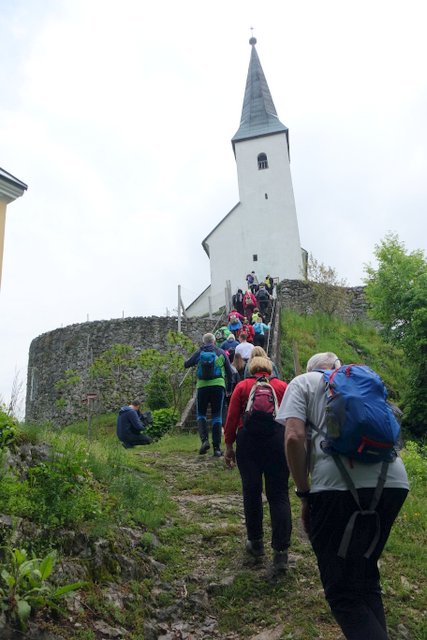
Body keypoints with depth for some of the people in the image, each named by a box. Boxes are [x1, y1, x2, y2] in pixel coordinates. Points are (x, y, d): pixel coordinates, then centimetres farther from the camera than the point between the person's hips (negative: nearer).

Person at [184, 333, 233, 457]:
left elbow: (186, 364, 13)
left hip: (202, 386, 0)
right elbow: (229, 372, 10)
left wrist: (195, 360, 35)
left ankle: (204, 440, -8)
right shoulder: (221, 352, 8)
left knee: (201, 414, 13)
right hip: (218, 385, 0)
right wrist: (229, 388, 20)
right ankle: (217, 448, 4)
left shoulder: (199, 352, 7)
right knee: (217, 416, 6)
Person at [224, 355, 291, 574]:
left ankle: (255, 543, 25)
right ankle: (280, 551, 1)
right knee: (279, 495, 5)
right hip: (278, 441, 0)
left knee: (251, 492, 13)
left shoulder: (242, 386, 8)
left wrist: (228, 445, 7)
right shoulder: (283, 386, 10)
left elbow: (231, 418, 2)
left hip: (248, 442, 0)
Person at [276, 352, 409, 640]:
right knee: (366, 576, 24)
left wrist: (304, 494, 6)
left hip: (339, 484, -5)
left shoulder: (303, 382, 14)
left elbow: (294, 437, -3)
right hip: (393, 482, 6)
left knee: (343, 591, 7)